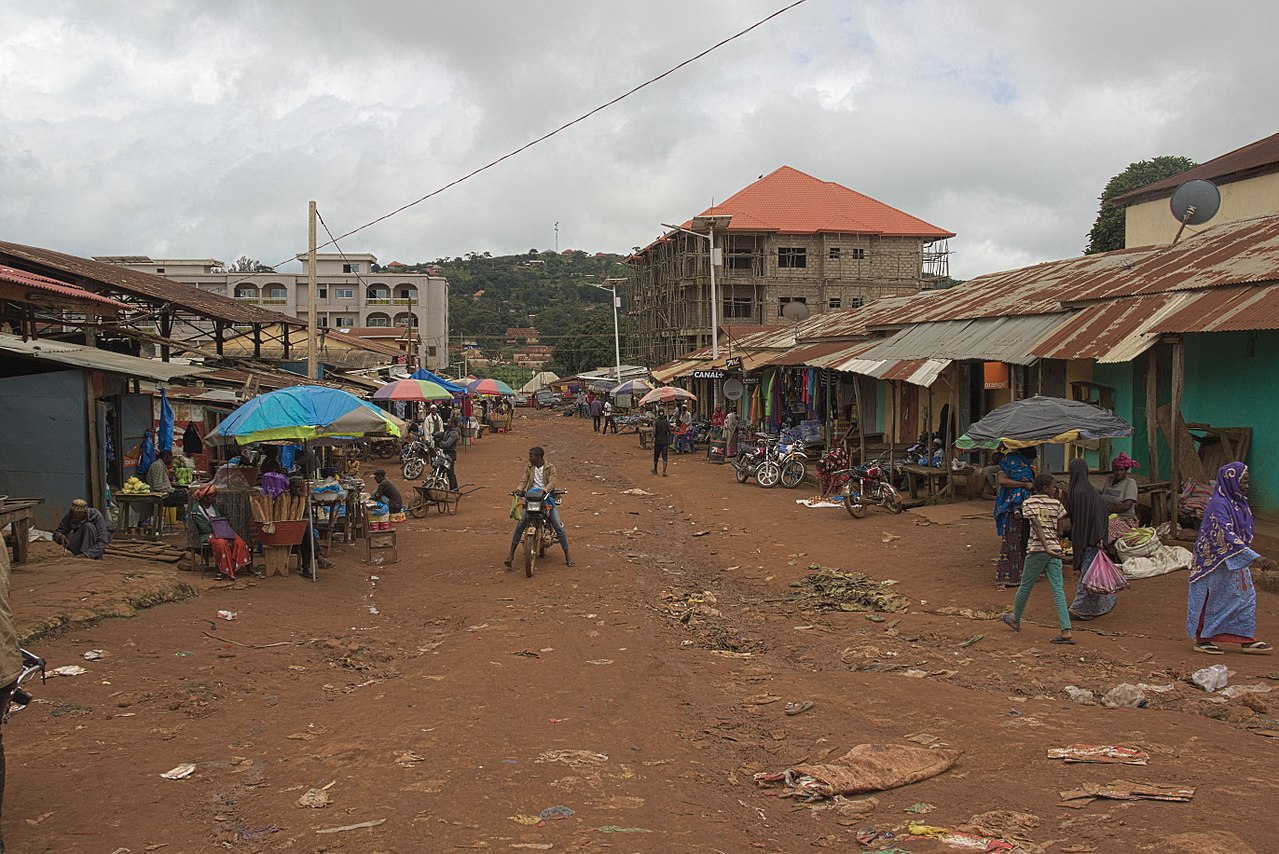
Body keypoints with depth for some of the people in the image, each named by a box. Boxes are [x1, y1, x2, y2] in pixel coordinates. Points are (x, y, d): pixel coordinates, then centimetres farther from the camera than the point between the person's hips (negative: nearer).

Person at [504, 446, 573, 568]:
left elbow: (552, 483, -10)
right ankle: (511, 554, -13)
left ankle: (567, 556, -1)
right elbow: (523, 480, 8)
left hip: (546, 496, -2)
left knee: (558, 526, -10)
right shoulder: (529, 467, 12)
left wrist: (544, 490, -31)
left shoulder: (550, 467, 0)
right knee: (520, 523, -16)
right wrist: (519, 489, -15)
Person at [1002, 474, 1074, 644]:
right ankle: (1066, 632, -8)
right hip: (1055, 549, 2)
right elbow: (1059, 531, 7)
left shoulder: (1028, 503, -1)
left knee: (1025, 586, 14)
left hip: (1037, 549, -2)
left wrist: (1046, 548, -20)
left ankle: (1015, 620, 32)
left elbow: (1037, 526, -13)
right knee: (1058, 590, -1)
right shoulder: (1056, 504, 7)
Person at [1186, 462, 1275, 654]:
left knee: (1246, 596, 9)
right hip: (1217, 562, -9)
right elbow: (1226, 536, -28)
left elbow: (1243, 534, 17)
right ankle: (1202, 640, 11)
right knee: (1214, 599, 0)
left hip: (1236, 562, 9)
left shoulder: (1239, 502, 8)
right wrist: (1254, 557, -33)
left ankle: (1246, 640, 16)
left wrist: (1256, 559, 15)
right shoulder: (1218, 504, -20)